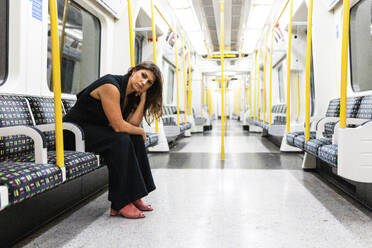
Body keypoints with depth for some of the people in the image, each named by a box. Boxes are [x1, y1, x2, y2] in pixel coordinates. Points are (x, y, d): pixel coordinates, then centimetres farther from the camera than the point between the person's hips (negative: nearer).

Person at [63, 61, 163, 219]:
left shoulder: (130, 95, 5)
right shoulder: (111, 86, -23)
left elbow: (132, 125, -8)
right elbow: (119, 126, -27)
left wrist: (143, 98, -10)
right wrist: (141, 131, -10)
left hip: (98, 130, 9)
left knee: (135, 138, -7)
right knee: (121, 140, -28)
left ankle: (133, 196, -3)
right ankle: (120, 203, -21)